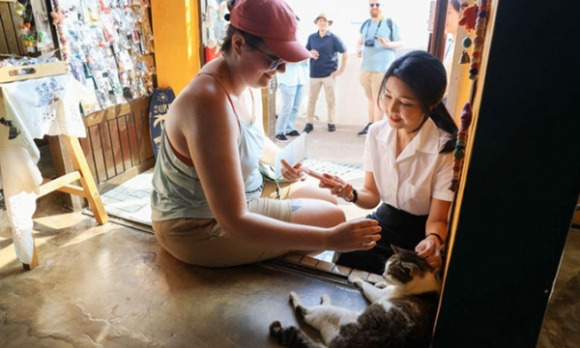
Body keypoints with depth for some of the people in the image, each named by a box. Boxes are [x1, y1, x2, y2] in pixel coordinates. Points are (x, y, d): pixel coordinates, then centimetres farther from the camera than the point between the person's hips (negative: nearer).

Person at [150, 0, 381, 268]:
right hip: (200, 227, -8)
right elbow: (234, 223, -34)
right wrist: (329, 239, -36)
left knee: (329, 202, 11)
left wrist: (282, 159, -5)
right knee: (332, 218, -8)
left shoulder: (246, 81, -4)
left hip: (239, 195, 9)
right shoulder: (210, 104, -34)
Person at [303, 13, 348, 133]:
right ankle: (309, 123, 13)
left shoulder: (333, 38, -2)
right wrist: (310, 53, -8)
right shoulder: (311, 37, 7)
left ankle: (331, 122, 16)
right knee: (311, 99, 5)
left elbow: (345, 53, -1)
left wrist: (341, 70, -6)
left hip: (329, 73, -2)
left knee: (330, 99, 5)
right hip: (314, 73, 2)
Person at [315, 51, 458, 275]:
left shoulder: (446, 150, -22)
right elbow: (373, 196, 3)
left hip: (420, 234, -3)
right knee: (338, 266, -22)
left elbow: (438, 219, -12)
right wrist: (351, 194, -20)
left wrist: (434, 240, -35)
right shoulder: (376, 133, -7)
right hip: (384, 223, 3)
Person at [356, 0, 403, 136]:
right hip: (365, 67, 5)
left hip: (382, 68, -5)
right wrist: (358, 49, -3)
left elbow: (400, 43, -3)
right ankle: (370, 124, 25)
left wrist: (388, 44, -22)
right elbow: (360, 42, 20)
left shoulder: (390, 23, -3)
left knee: (378, 99, -3)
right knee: (370, 98, 15)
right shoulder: (365, 24, 11)